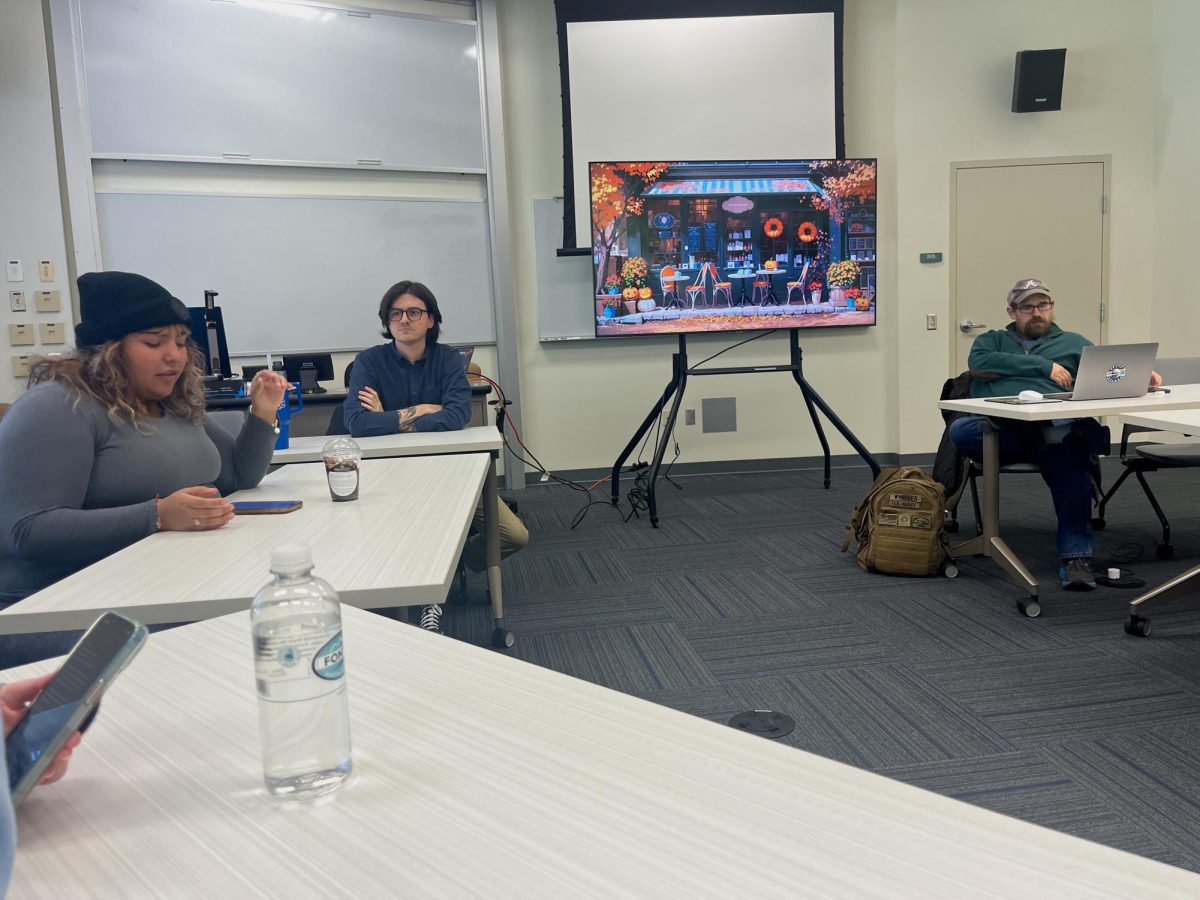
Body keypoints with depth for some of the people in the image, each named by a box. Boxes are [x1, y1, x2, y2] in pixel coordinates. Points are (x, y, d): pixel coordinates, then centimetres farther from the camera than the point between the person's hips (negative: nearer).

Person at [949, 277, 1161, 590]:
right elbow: (978, 364, 2)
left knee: (1071, 459, -34)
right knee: (960, 431, -33)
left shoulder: (1073, 342, 29)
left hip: (1054, 425, 0)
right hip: (997, 428, 0)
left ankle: (1076, 556, -31)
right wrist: (1043, 365, 1)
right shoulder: (992, 340, 26)